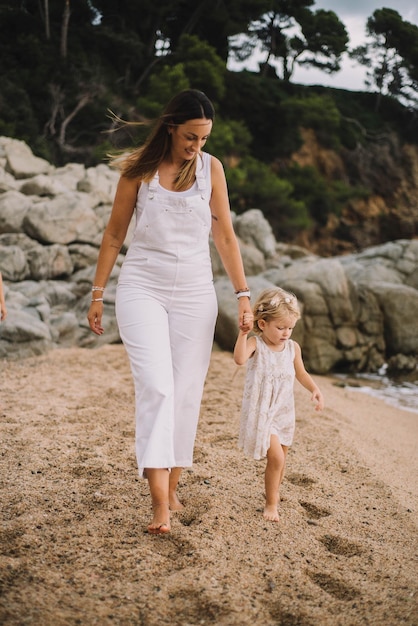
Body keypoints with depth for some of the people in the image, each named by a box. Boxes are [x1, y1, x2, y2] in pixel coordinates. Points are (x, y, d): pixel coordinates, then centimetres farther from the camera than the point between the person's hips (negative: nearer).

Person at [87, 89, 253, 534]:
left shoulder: (210, 167, 3)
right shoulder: (138, 169, -2)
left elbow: (225, 236, 5)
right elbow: (114, 235, 5)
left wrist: (243, 293, -1)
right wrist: (97, 293, 6)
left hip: (194, 292, 2)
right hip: (142, 288, -2)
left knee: (187, 391, 3)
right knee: (156, 384, -16)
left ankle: (172, 487, 17)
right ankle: (159, 501, -16)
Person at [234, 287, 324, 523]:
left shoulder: (293, 347, 0)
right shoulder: (255, 344, -14)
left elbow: (301, 373, 13)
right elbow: (240, 359, -34)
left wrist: (315, 389, -3)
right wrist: (244, 332, -40)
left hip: (284, 412, 5)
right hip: (261, 412, -5)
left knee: (280, 460, 16)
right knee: (276, 457, -13)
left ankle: (274, 496, 36)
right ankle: (272, 503, 4)